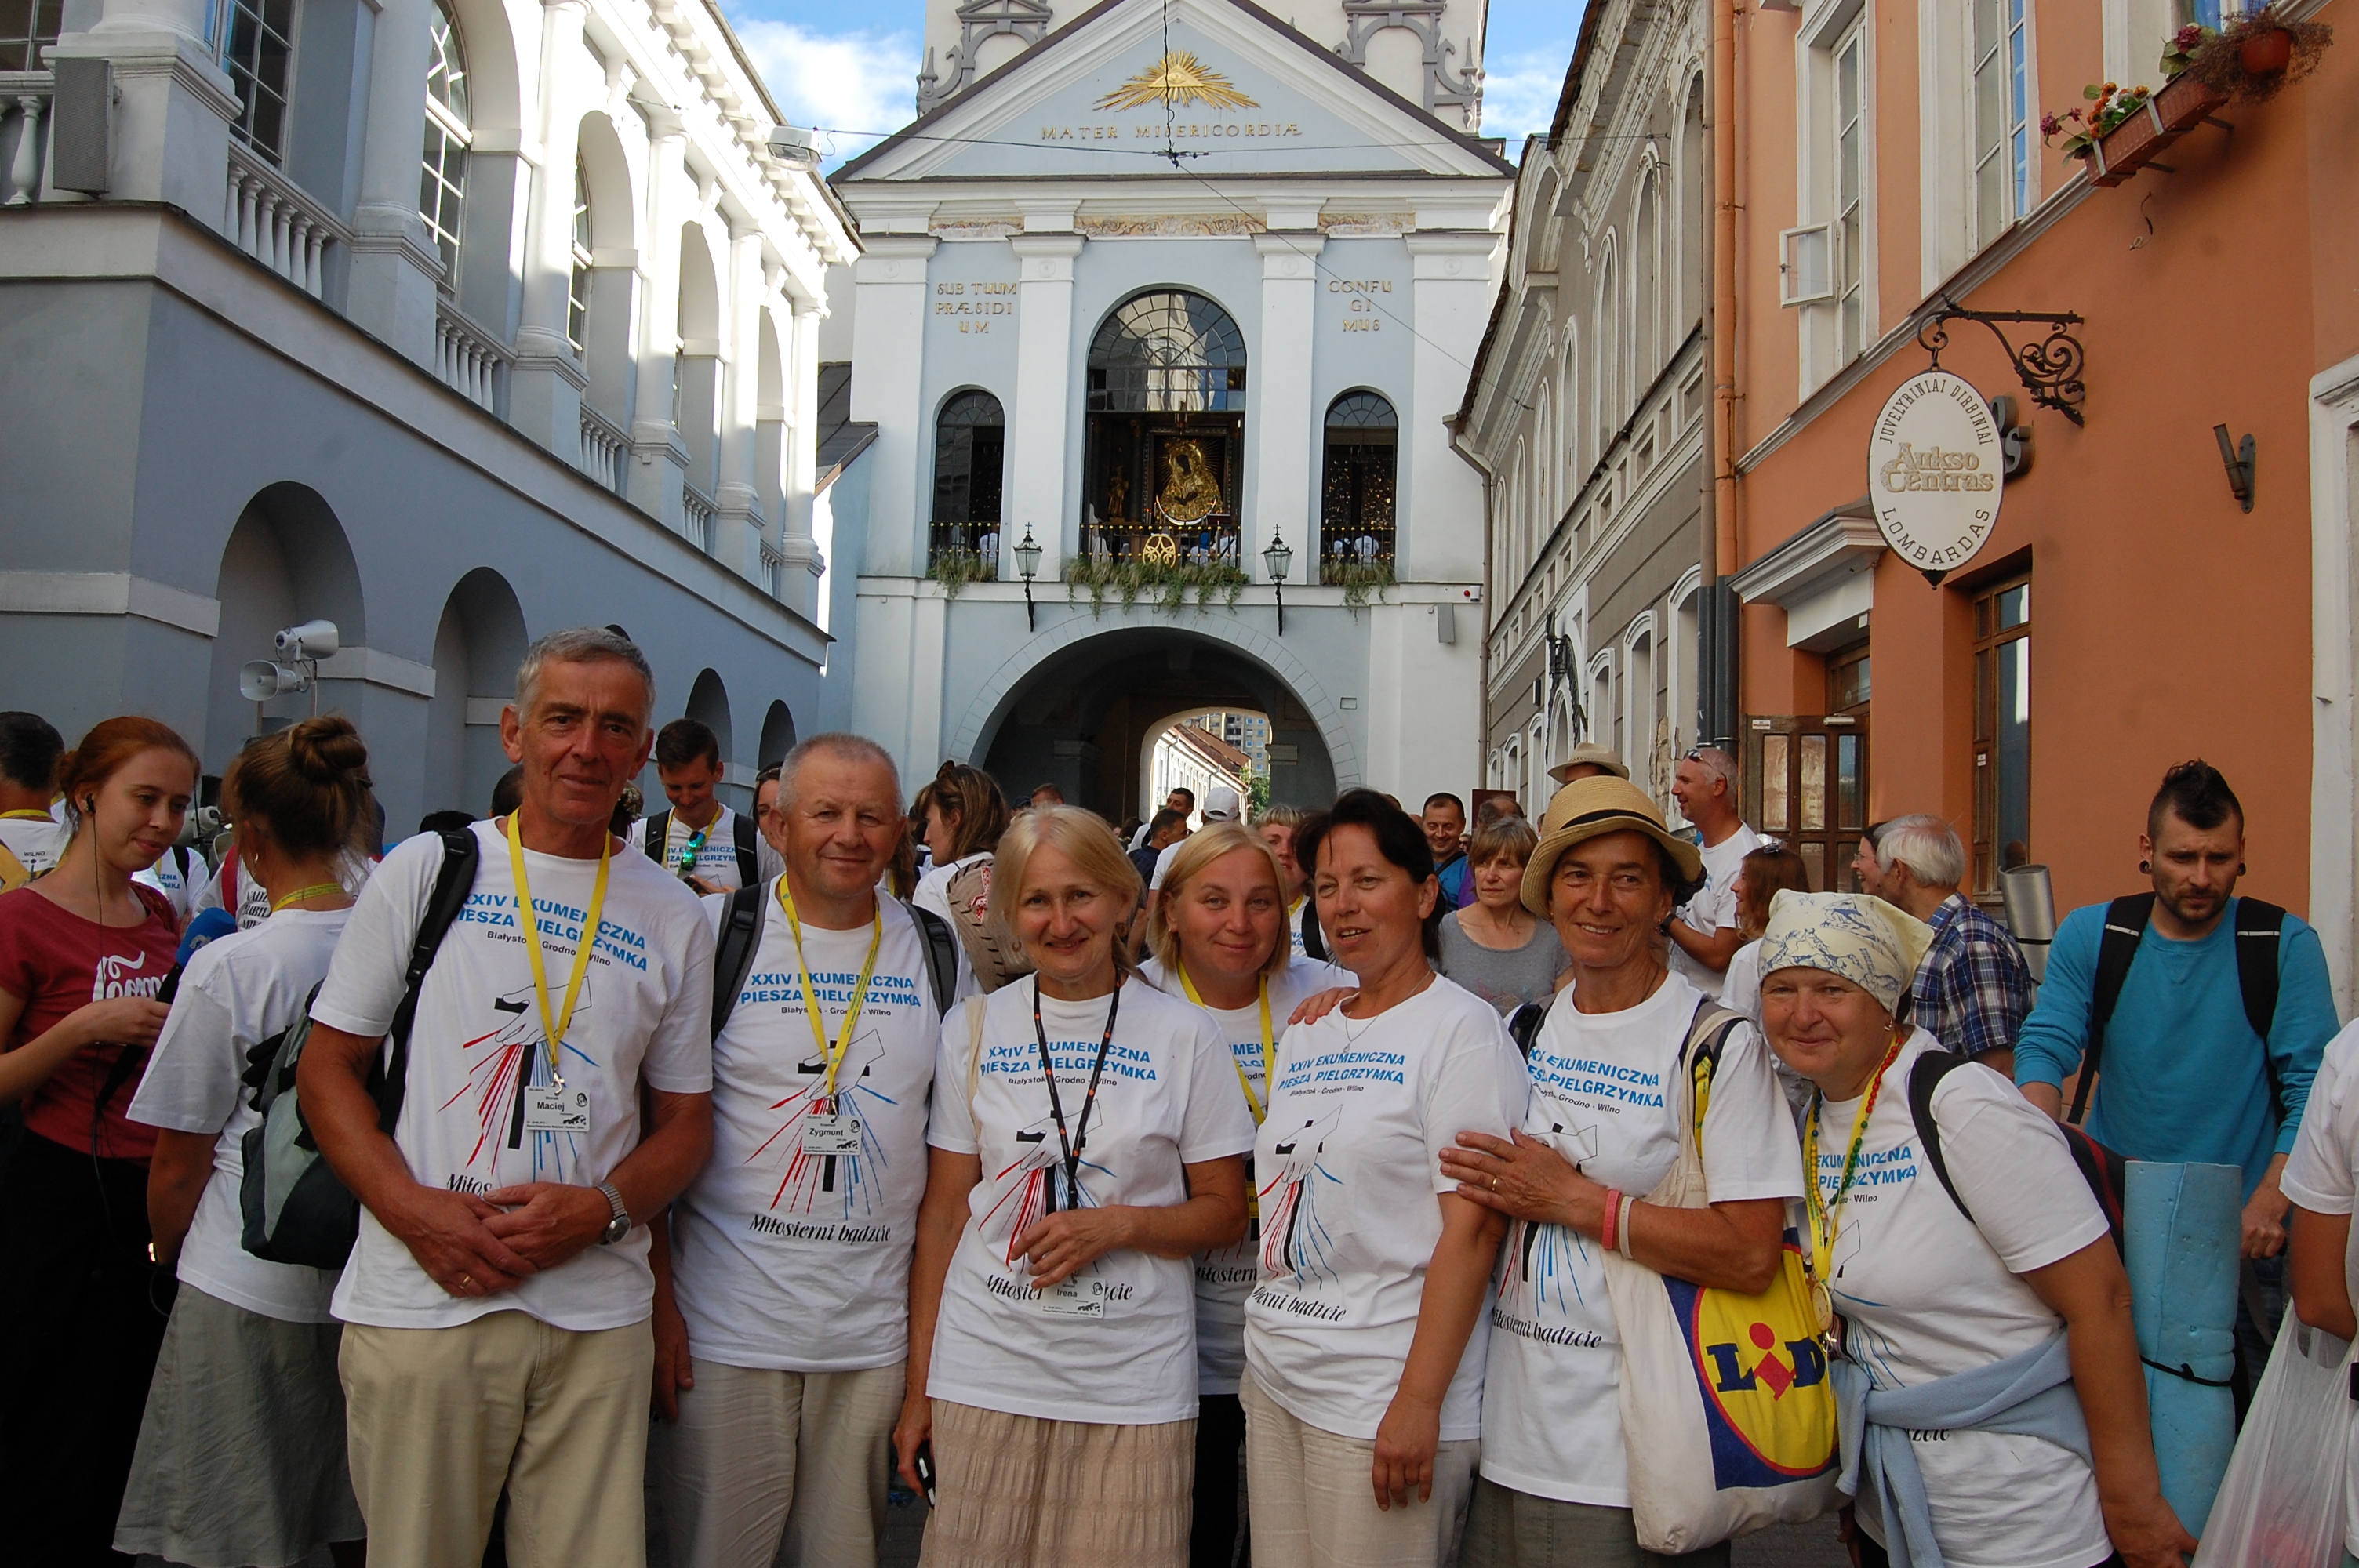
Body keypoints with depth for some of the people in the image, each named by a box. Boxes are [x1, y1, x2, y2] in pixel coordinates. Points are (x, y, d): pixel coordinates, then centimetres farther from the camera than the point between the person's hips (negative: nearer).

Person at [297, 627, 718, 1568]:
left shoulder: (673, 916, 7)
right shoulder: (428, 871, 3)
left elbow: (685, 1121, 10)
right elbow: (327, 1069, 3)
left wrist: (601, 1208, -9)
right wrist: (413, 1208, -11)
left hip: (599, 1315, 2)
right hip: (423, 1300, -1)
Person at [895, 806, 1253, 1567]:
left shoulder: (1183, 1035, -1)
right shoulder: (974, 1030, 3)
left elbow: (1225, 1212, 3)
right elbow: (942, 1215, 5)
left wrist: (1119, 1224, -14)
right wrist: (919, 1386, 3)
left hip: (1133, 1385, -1)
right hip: (984, 1374, 1)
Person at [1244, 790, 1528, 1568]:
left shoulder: (1461, 1027, -9)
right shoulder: (1305, 1035, 12)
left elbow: (1472, 1227, -15)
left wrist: (1418, 1401, -19)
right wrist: (1267, 1350, 11)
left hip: (1383, 1397, -6)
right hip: (1273, 1384, 7)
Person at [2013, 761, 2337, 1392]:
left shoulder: (2285, 945, -4)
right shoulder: (2089, 936, 0)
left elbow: (2313, 1087, -9)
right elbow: (2045, 1049, -6)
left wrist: (2269, 1204, -22)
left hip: (2241, 1232, -1)